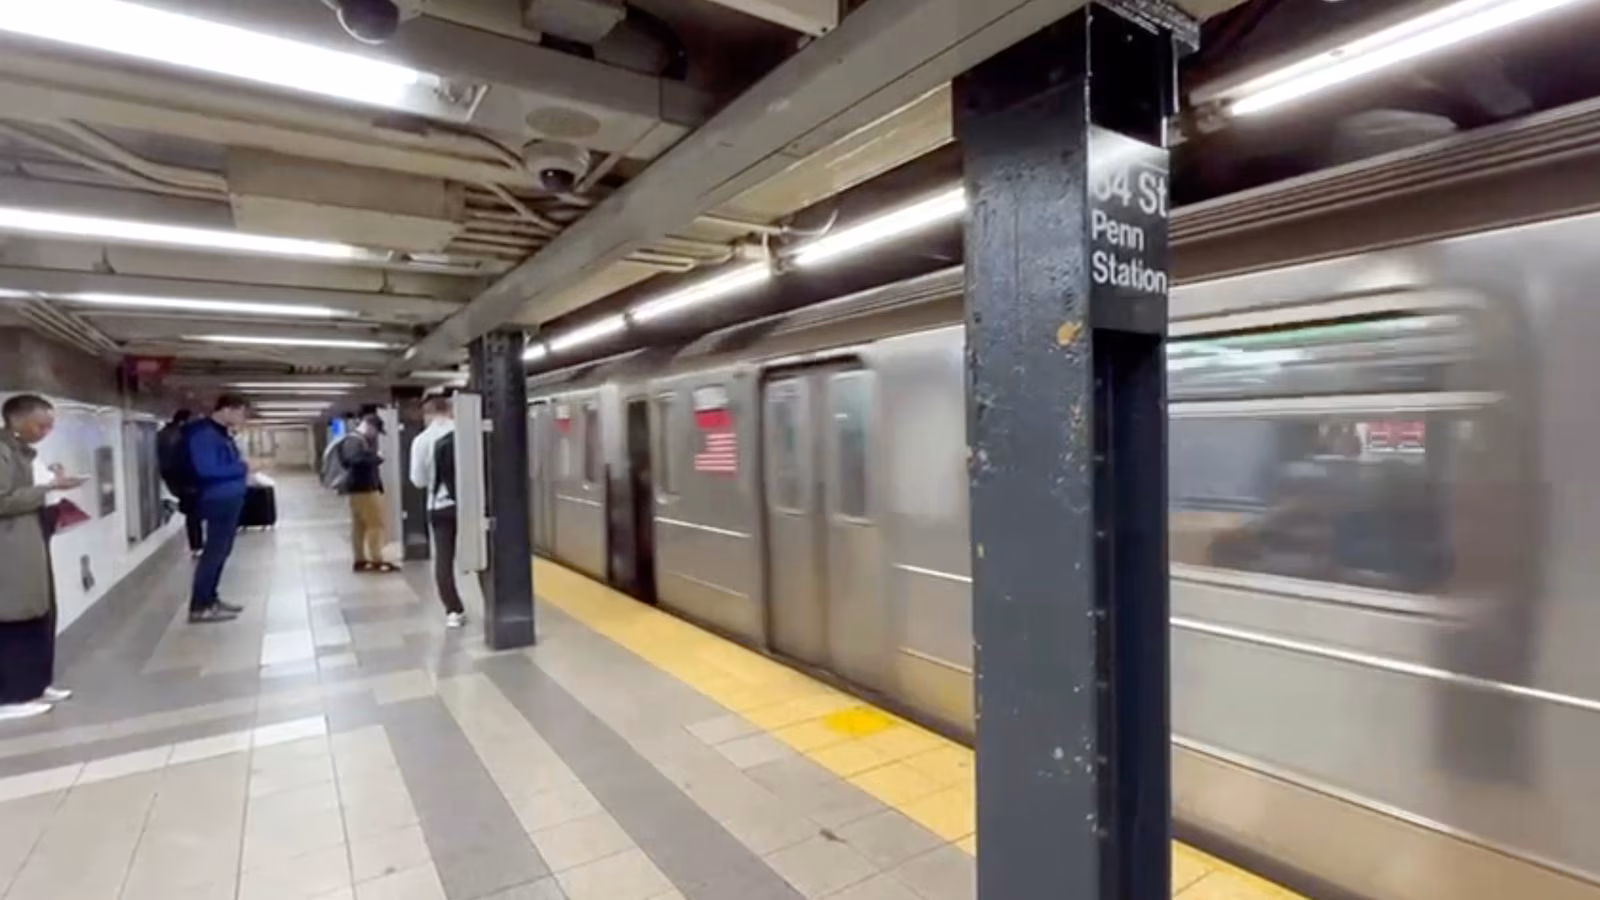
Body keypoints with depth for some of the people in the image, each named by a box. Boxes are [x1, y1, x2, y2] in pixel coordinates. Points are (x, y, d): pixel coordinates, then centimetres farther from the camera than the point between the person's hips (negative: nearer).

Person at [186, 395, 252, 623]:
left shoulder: (222, 433, 14)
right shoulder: (202, 433, -15)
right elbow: (206, 469, -24)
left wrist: (243, 467, 2)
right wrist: (242, 467, -16)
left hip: (231, 499, 10)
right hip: (218, 500, -10)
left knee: (221, 551, 15)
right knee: (214, 552, -7)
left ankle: (210, 599, 24)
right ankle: (199, 607, -1)